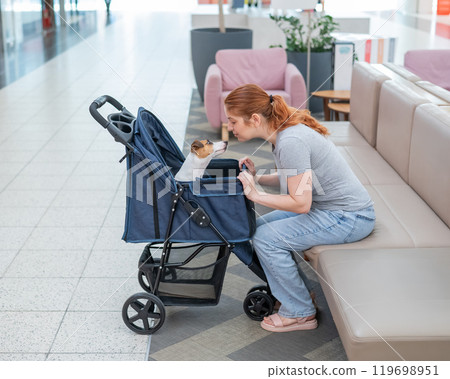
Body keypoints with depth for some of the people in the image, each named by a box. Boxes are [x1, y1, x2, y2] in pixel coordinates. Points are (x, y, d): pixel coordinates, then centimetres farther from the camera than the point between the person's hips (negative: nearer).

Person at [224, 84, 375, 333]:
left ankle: (300, 313, 3)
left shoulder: (290, 142, -26)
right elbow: (295, 178, 16)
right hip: (328, 207, 10)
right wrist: (257, 178, 2)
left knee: (266, 238, -14)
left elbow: (301, 203, -26)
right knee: (259, 226, 7)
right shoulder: (282, 132, 3)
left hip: (349, 218, -10)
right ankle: (295, 293, 19)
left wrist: (255, 195, -17)